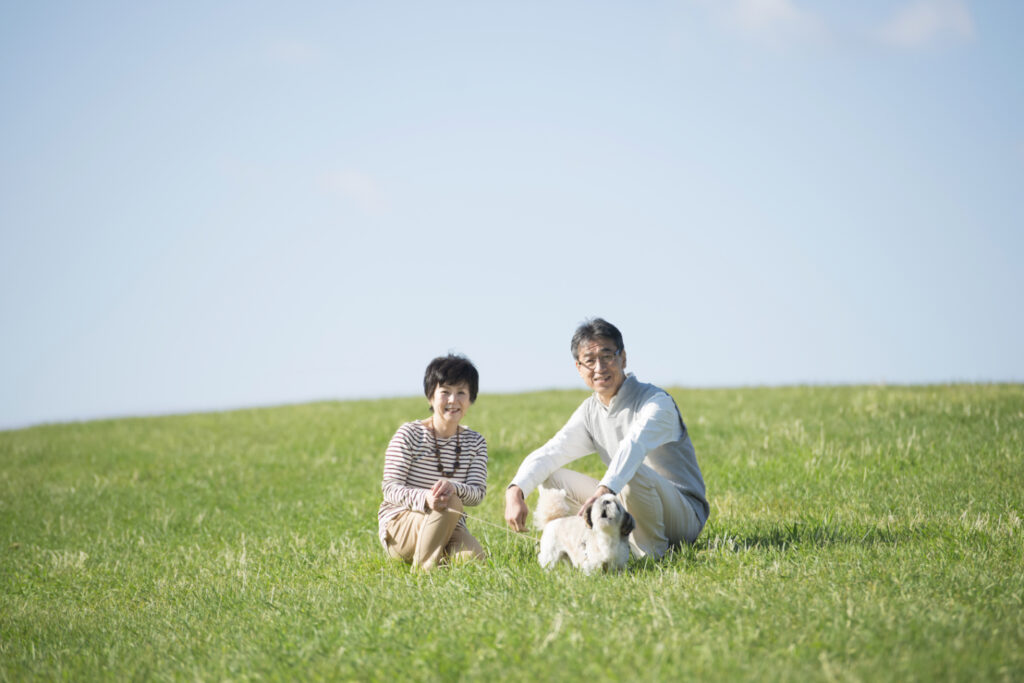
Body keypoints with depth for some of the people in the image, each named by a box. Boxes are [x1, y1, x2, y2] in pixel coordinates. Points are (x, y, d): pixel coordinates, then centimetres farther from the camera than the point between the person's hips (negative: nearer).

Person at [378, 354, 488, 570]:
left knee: (473, 558, -29)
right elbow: (390, 488, -14)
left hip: (449, 528, 4)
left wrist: (453, 487, -32)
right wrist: (424, 499, -36)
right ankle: (423, 568, -22)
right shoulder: (409, 435, -7)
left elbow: (478, 492, -6)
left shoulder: (475, 443, 7)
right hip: (398, 528, -3)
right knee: (451, 502, -32)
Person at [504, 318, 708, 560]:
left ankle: (651, 553, -17)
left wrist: (604, 490, -55)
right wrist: (515, 491, -20)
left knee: (634, 473, -38)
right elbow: (547, 455, 0)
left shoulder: (657, 402, -17)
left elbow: (633, 446, -37)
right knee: (552, 477, 1)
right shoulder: (590, 412, 7)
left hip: (685, 517, -7)